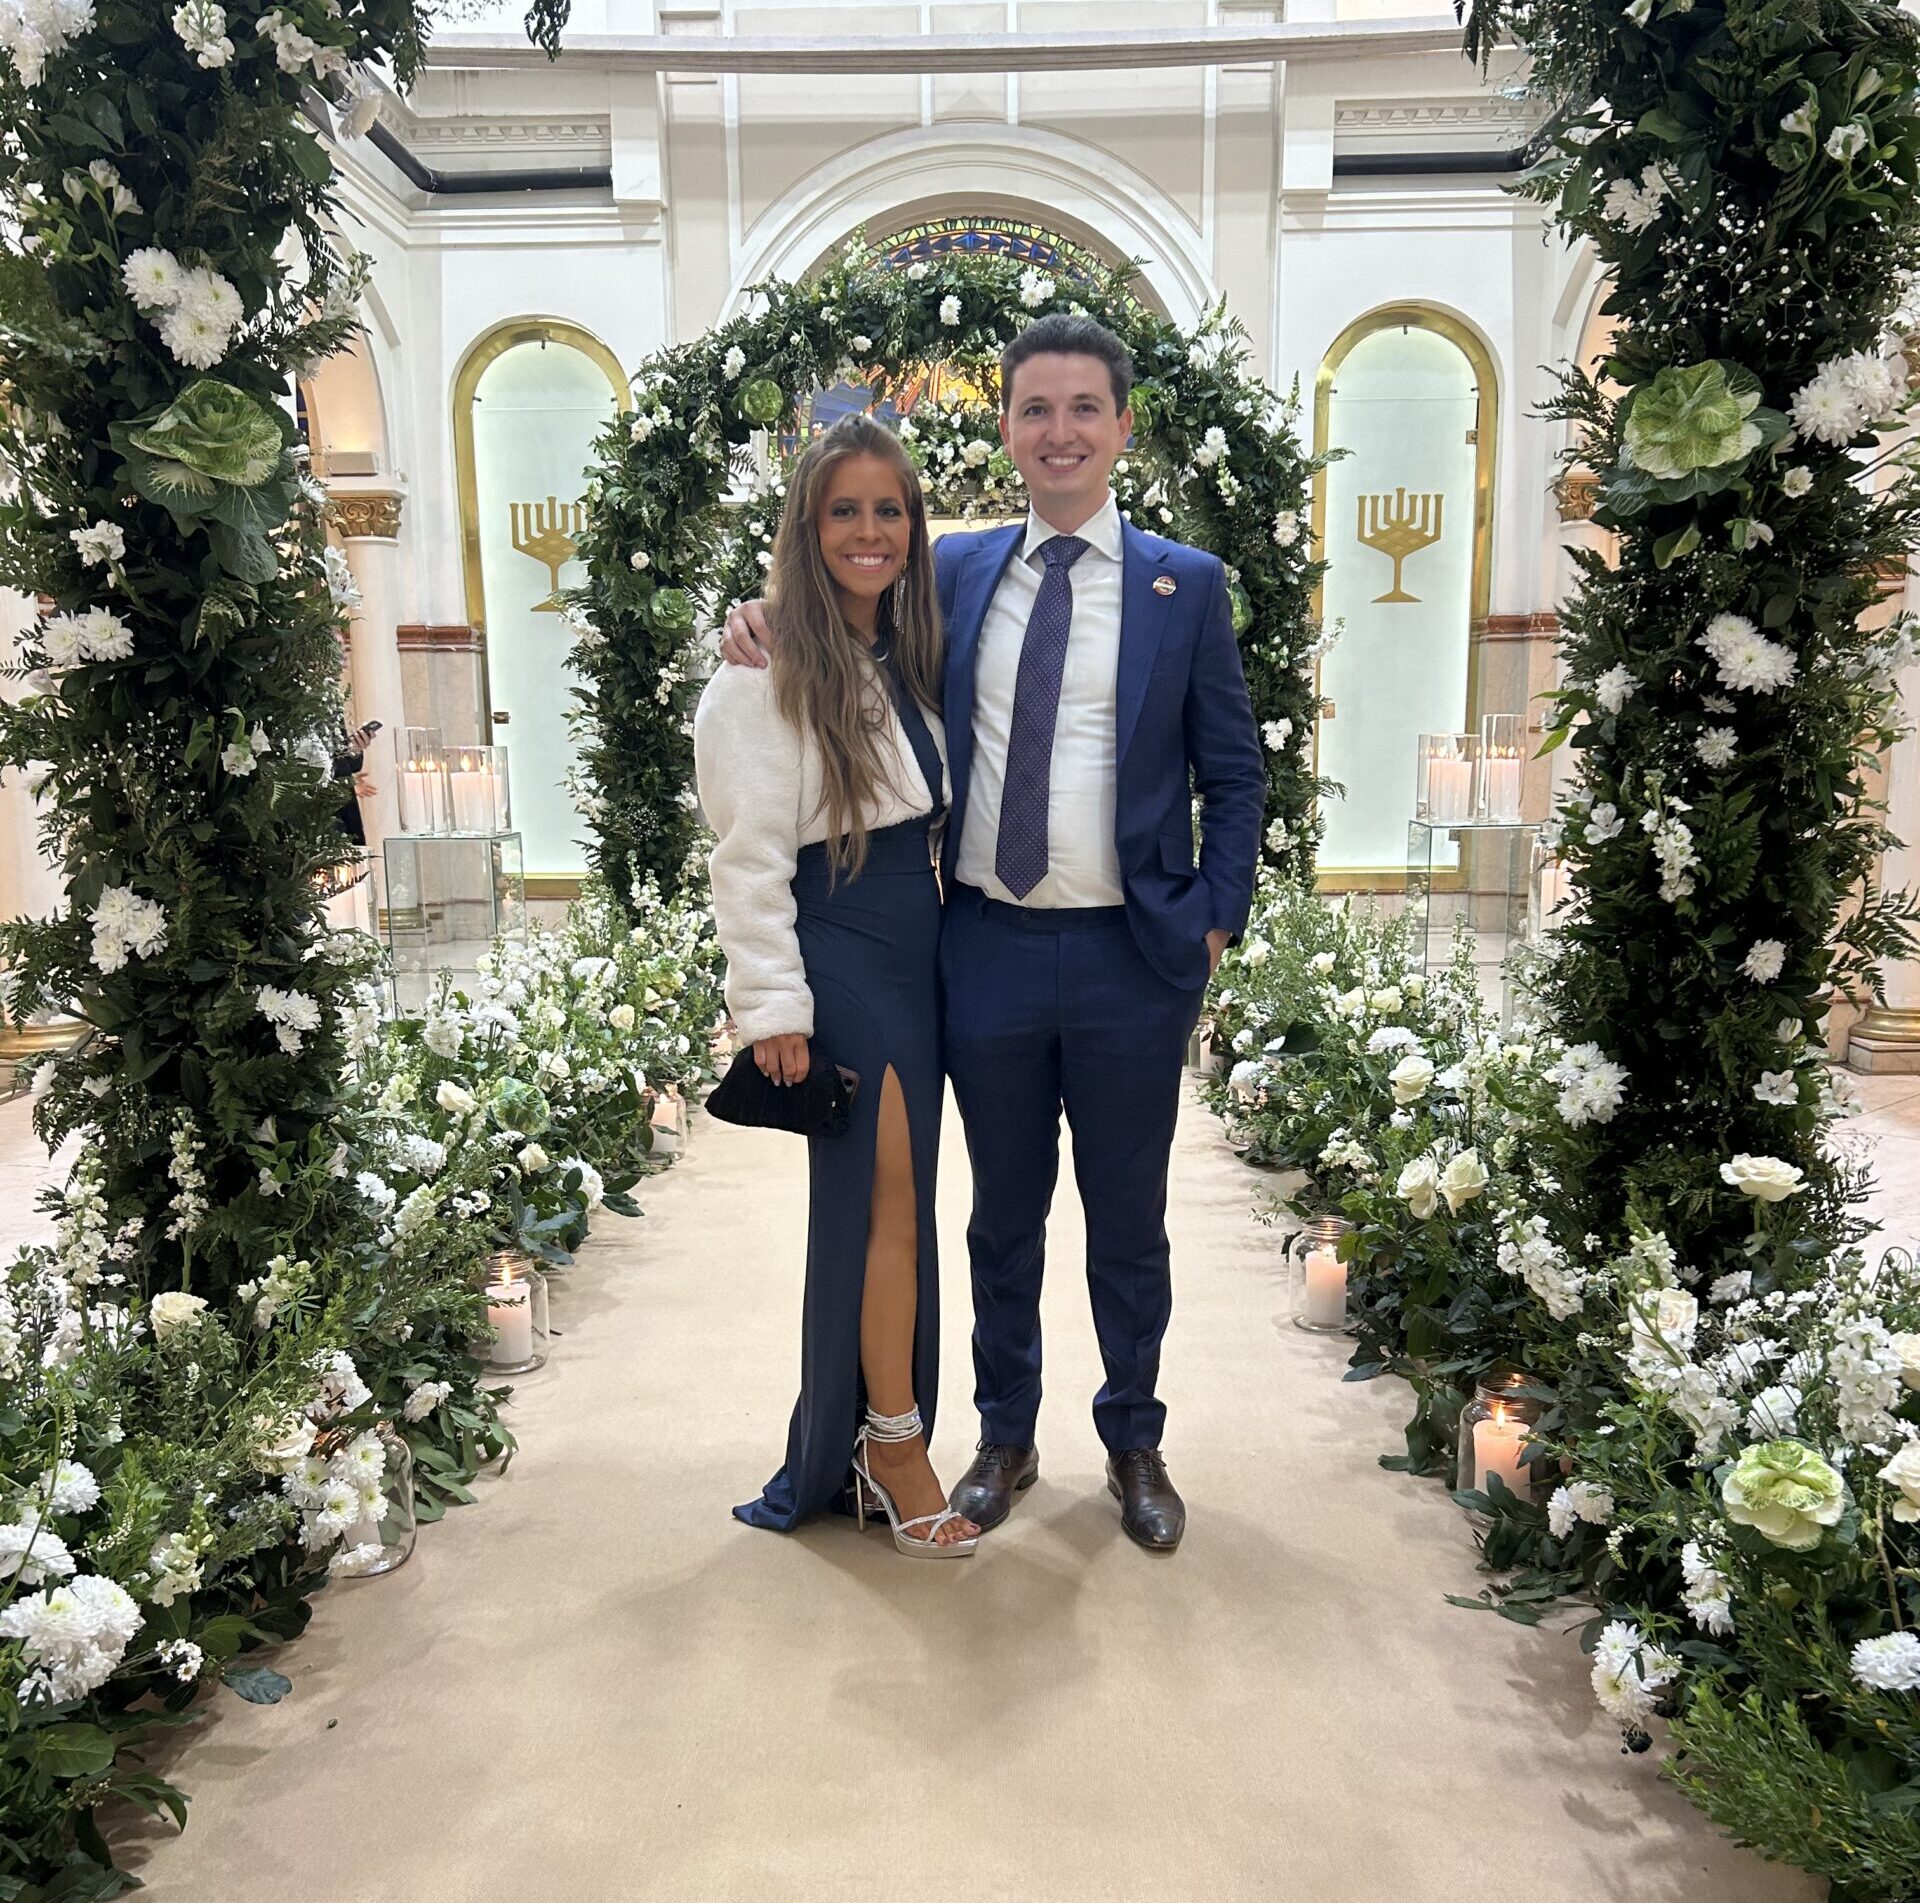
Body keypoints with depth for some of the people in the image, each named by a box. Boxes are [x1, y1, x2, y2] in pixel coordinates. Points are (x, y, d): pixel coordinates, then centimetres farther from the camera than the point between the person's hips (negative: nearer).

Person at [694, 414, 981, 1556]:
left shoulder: (908, 657, 14)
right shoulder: (770, 669, -9)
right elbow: (748, 855, -12)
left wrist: (952, 942, 10)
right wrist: (774, 1009, -14)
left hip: (919, 949, 7)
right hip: (840, 957, -7)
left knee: (884, 1204, 12)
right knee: (890, 1205, -3)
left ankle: (864, 1443, 27)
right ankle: (896, 1443, 16)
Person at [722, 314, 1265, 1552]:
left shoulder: (1187, 585, 2)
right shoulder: (954, 571, 6)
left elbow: (1235, 776, 4)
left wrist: (1216, 928, -3)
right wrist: (768, 622, -5)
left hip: (1132, 954, -1)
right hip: (987, 948, 2)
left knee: (1129, 1226, 13)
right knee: (1003, 1218, 16)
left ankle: (1136, 1446, 35)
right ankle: (1007, 1438, 36)